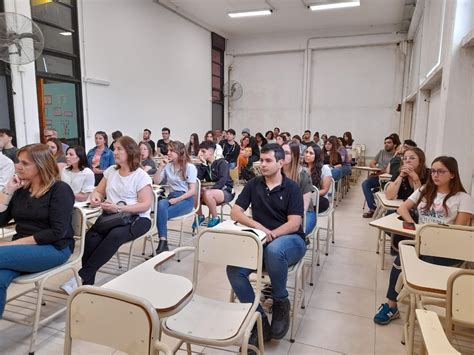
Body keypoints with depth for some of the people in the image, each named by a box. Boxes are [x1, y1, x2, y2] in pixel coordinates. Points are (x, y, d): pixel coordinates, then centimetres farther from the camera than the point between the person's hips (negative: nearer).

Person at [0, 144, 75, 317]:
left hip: (55, 248, -5)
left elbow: (57, 232, -15)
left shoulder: (60, 189, -7)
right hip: (23, 248, 5)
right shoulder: (21, 189, 12)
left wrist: (15, 243, -16)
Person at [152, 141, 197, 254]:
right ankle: (163, 243, -38)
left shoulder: (190, 167, -3)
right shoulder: (168, 166, 12)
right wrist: (161, 166, 0)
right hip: (171, 196, 4)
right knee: (161, 204, -34)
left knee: (160, 213, -29)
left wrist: (177, 199, -17)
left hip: (186, 199, -4)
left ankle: (162, 242, -17)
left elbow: (192, 190, -9)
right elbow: (156, 181, 8)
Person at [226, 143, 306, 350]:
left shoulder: (292, 188, -2)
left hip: (290, 240, -3)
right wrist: (258, 227, -19)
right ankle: (259, 319, -10)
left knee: (274, 250, -39)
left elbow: (294, 224, -11)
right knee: (234, 268, -25)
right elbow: (235, 213, -1)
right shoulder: (253, 185, 7)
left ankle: (281, 303, -11)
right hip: (260, 241, 3)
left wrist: (271, 234, -29)